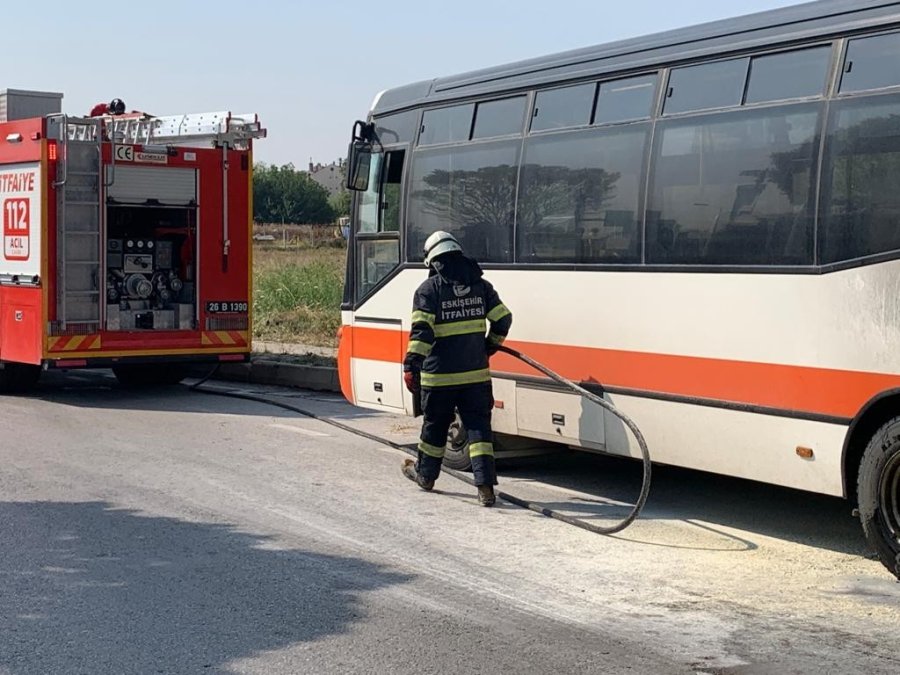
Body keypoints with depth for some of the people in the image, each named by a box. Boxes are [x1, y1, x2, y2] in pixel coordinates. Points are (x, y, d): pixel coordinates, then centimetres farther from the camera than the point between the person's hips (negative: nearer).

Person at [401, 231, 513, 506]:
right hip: (476, 374, 3)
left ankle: (425, 474, 35)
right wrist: (490, 345, 23)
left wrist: (411, 366, -18)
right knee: (478, 426, 3)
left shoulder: (429, 289, -8)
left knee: (435, 424, 15)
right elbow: (503, 319, 7)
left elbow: (421, 331, -17)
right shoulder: (480, 285, 5)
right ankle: (485, 486, -7)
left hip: (440, 376, -3)